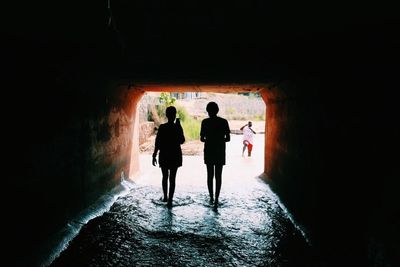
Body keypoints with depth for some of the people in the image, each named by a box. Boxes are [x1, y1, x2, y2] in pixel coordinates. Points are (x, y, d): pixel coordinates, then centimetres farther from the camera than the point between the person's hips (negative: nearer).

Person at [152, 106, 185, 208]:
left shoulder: (162, 127, -8)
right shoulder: (178, 127, -8)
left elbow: (157, 143, -7)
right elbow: (182, 141, 4)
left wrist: (154, 155, 1)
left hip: (164, 155, 1)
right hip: (175, 155, -1)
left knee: (165, 177, 17)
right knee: (172, 178, 2)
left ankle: (165, 197, 30)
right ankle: (170, 200, 0)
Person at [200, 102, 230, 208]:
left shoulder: (205, 122, -6)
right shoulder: (224, 122, -3)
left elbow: (202, 138, -5)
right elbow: (228, 138, -3)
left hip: (209, 151, 0)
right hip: (220, 152, 0)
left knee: (210, 175, 12)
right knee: (218, 176, 5)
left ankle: (211, 198, 19)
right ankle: (216, 199, -2)